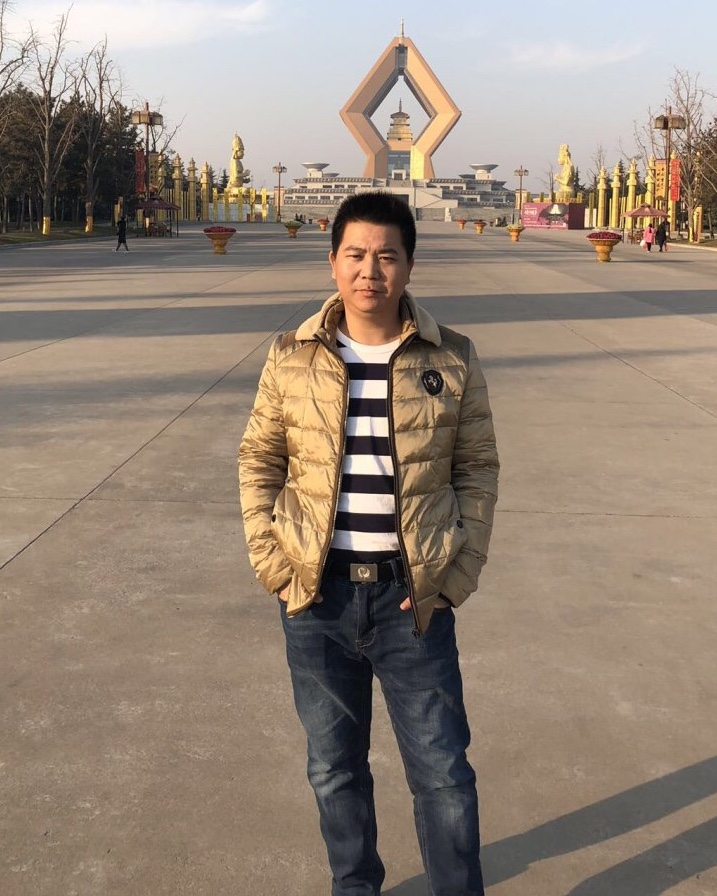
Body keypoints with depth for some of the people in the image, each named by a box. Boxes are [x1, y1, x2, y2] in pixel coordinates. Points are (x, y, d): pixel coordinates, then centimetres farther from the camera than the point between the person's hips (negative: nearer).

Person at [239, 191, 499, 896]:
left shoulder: (451, 360, -2)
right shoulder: (293, 358, 0)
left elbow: (477, 469, 2)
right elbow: (258, 459, 6)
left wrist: (457, 574, -6)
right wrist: (270, 559, -3)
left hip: (413, 597, -1)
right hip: (317, 597, 2)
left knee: (443, 772, 7)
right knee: (334, 768, 17)